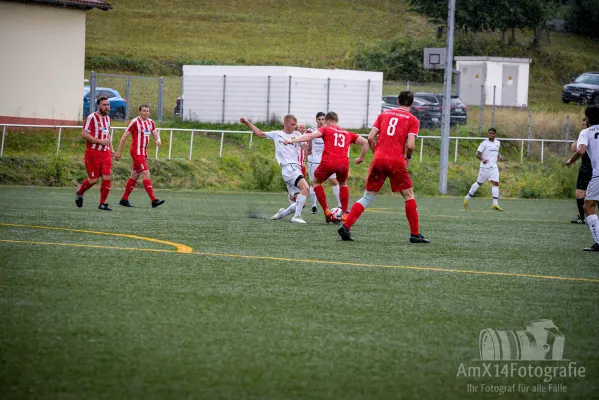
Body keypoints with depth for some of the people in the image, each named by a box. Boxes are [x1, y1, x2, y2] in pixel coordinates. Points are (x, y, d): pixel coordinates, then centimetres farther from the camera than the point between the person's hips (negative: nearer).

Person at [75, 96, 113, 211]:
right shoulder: (92, 118, -10)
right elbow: (84, 134, -17)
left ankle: (103, 203, 3)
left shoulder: (107, 118, 15)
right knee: (93, 179, -2)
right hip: (93, 153, -6)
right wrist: (100, 141, -20)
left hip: (105, 153, 6)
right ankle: (79, 193, 26)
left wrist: (111, 148, 18)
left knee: (107, 178, -5)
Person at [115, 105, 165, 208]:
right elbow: (125, 136, -7)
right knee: (146, 174, -14)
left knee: (135, 176, 11)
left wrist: (158, 139, -18)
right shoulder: (135, 122, -9)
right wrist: (119, 152, -8)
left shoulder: (150, 122, 12)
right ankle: (154, 200, -19)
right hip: (136, 152, -8)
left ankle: (124, 199, 19)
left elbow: (155, 133, 7)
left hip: (144, 153, 8)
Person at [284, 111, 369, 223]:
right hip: (344, 163, 3)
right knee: (343, 184, 33)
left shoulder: (326, 129, 15)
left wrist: (293, 141, -5)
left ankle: (326, 211, 14)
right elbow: (365, 142, 21)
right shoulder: (348, 134, 25)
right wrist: (361, 158, 30)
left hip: (328, 162, -3)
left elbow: (311, 136, -1)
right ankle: (345, 213, 23)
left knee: (317, 182, 24)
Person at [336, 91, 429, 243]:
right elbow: (410, 145, -7)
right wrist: (408, 157, 12)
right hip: (396, 161, -3)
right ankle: (415, 234, 10)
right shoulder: (412, 120, 5)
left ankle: (346, 226, -3)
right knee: (409, 195, 12)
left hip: (378, 159, 3)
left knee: (368, 196, 9)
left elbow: (370, 138, 7)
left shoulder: (384, 114, 15)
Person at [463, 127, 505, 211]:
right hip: (485, 167, -4)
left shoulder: (497, 143, 11)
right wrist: (482, 159, -29)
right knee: (479, 183, 6)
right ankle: (467, 198, 24)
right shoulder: (484, 143, -7)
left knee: (496, 183, -11)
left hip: (494, 167, 4)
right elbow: (477, 154, -10)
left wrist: (500, 157, 9)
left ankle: (495, 204, -15)